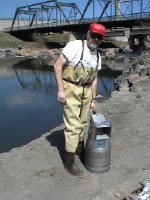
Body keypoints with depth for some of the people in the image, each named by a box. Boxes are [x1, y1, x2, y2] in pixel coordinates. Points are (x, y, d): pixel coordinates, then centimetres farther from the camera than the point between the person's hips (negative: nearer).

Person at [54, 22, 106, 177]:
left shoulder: (97, 56, 7)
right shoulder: (75, 46, -16)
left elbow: (94, 78, 14)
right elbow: (58, 65, -18)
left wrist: (93, 99, 14)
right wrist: (60, 89, -22)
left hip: (86, 91, 7)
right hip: (70, 89, -7)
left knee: (82, 123, 20)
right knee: (73, 125, -7)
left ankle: (79, 147, 43)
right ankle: (69, 162, 6)